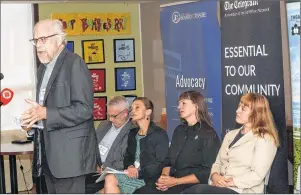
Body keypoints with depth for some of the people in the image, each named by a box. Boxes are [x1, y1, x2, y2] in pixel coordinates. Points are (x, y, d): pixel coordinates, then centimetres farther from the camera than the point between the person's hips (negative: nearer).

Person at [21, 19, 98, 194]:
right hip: (49, 150, 9)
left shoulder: (74, 63, -11)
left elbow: (84, 109, -18)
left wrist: (45, 114, -23)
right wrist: (33, 120, 4)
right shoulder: (43, 68, 17)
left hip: (69, 151, -9)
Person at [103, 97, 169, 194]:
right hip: (132, 176, 7)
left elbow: (162, 163, -9)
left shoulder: (160, 134, -4)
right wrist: (129, 167, -1)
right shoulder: (132, 133, 20)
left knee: (110, 179, -25)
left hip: (148, 179, -7)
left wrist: (140, 173, -17)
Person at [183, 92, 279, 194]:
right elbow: (218, 163, 20)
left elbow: (257, 175, -12)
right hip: (220, 187, 7)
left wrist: (230, 182, -15)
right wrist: (214, 175, -3)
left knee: (199, 190, -34)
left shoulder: (264, 139, -1)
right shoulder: (230, 135, 23)